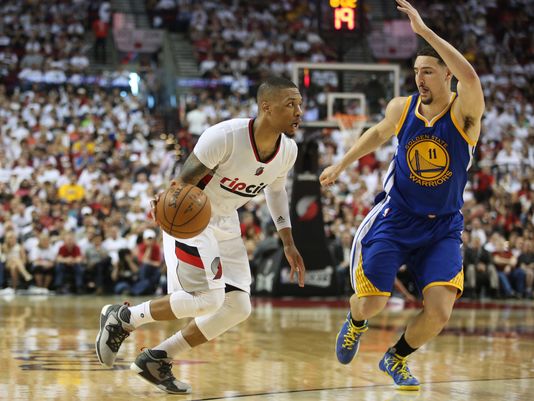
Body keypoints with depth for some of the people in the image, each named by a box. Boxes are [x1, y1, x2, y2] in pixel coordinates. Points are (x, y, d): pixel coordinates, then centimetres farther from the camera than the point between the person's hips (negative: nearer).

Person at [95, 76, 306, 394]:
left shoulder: (288, 151, -9)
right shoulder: (225, 136, -30)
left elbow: (276, 190, 13)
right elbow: (184, 182, -23)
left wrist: (288, 243, 9)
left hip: (225, 224, 8)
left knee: (238, 308, -1)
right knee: (207, 299, -22)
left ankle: (157, 359, 11)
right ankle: (122, 318, 1)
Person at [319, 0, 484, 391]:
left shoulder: (464, 113, -19)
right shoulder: (401, 108, -7)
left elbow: (470, 77, -43)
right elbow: (379, 132, 18)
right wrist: (341, 164, 12)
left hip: (443, 227, -2)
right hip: (395, 217, 2)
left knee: (439, 311, -16)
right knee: (371, 302, -1)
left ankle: (397, 358, 16)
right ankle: (355, 325, 40)